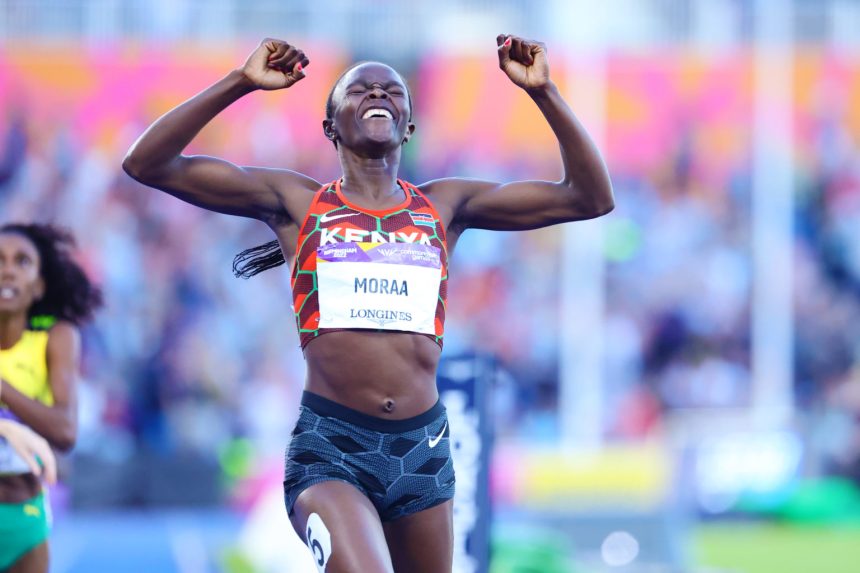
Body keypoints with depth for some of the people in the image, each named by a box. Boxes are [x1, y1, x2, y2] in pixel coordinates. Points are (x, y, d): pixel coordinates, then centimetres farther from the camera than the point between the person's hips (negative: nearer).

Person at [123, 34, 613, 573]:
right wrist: (241, 82, -7)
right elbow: (148, 164, 1)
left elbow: (591, 198, 10)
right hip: (329, 447, -4)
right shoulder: (296, 202, 7)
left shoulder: (444, 205, 12)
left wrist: (544, 91, 1)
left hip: (422, 447, 4)